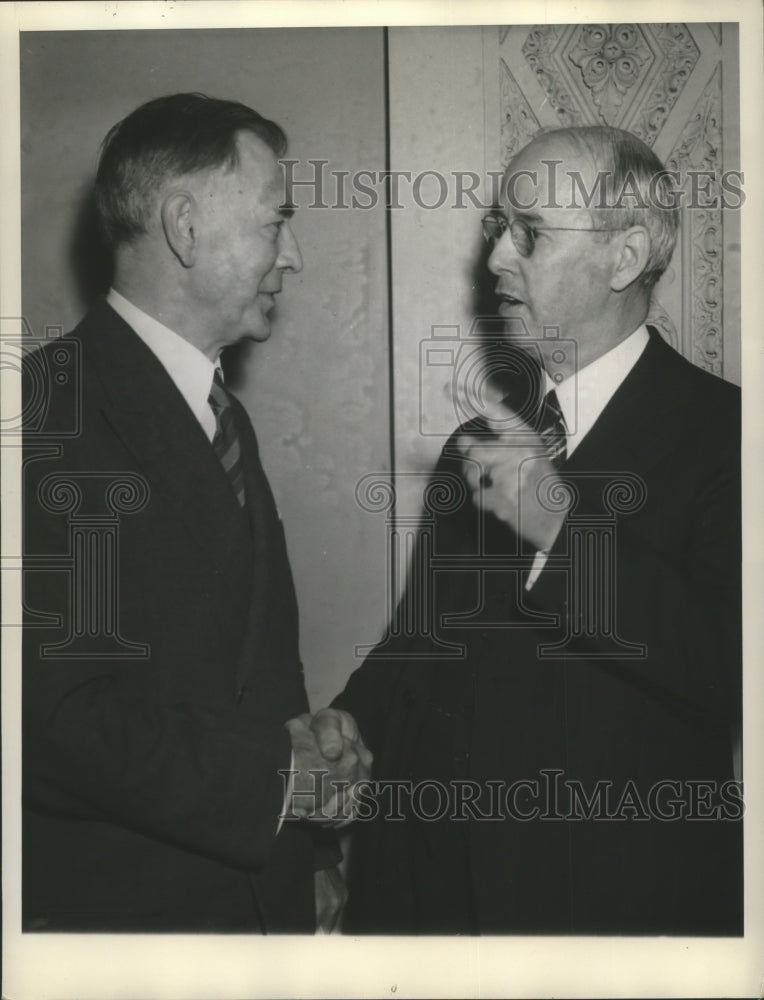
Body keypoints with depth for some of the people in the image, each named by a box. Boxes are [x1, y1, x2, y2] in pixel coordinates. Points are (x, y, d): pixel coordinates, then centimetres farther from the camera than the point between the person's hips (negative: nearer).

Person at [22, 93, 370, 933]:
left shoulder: (221, 416, 13)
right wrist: (275, 778, -16)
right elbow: (58, 713, -25)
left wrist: (312, 854, 10)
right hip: (113, 903, -8)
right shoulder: (59, 408, -18)